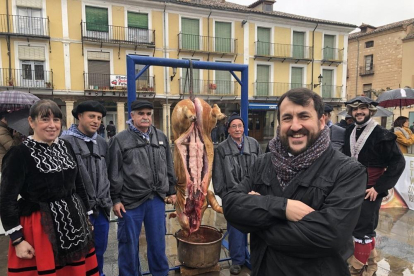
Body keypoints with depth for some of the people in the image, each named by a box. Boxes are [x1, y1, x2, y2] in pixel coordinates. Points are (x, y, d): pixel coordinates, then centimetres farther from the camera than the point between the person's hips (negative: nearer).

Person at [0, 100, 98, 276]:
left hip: (74, 224, 6)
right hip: (38, 228, -5)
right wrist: (17, 240, -12)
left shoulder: (66, 146, 4)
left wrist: (86, 216, 15)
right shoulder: (19, 154, -12)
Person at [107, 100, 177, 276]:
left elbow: (169, 167, 14)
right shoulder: (120, 140, -5)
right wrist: (116, 199, -6)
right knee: (129, 244, 10)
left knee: (158, 241, 15)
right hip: (130, 201, -3)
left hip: (157, 199, 4)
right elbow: (114, 173, -4)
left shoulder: (161, 137, 9)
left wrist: (171, 191, 13)